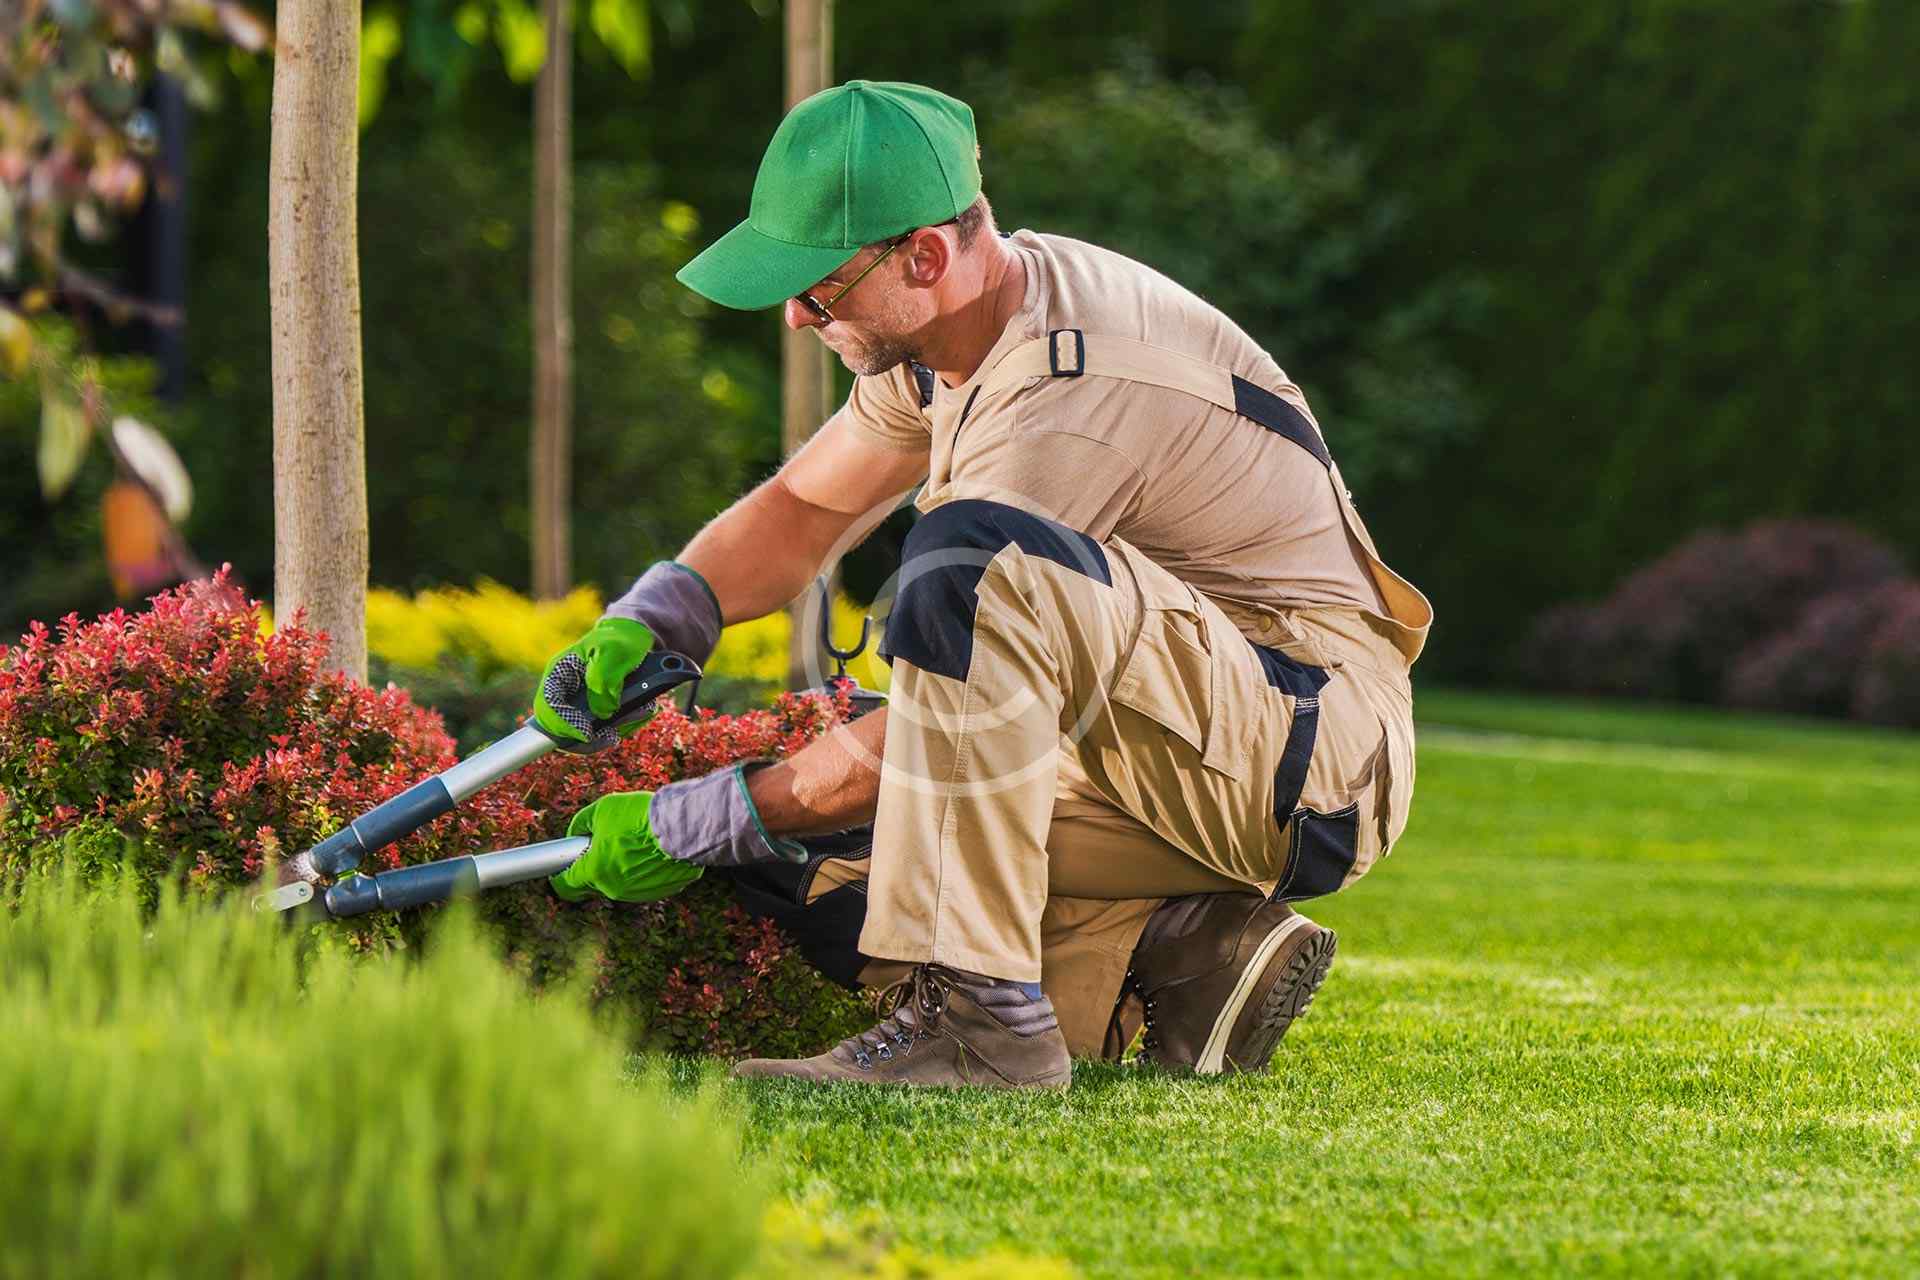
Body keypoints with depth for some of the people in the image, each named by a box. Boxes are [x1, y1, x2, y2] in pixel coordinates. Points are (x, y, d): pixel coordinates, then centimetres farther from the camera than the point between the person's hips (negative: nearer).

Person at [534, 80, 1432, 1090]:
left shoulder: (1070, 400, -25)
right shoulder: (958, 320, 5)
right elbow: (803, 507, 18)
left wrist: (691, 825, -15)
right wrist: (643, 625, 0)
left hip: (1317, 760, -10)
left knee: (971, 562, -34)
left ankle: (976, 1019, -34)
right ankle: (1186, 956, 0)